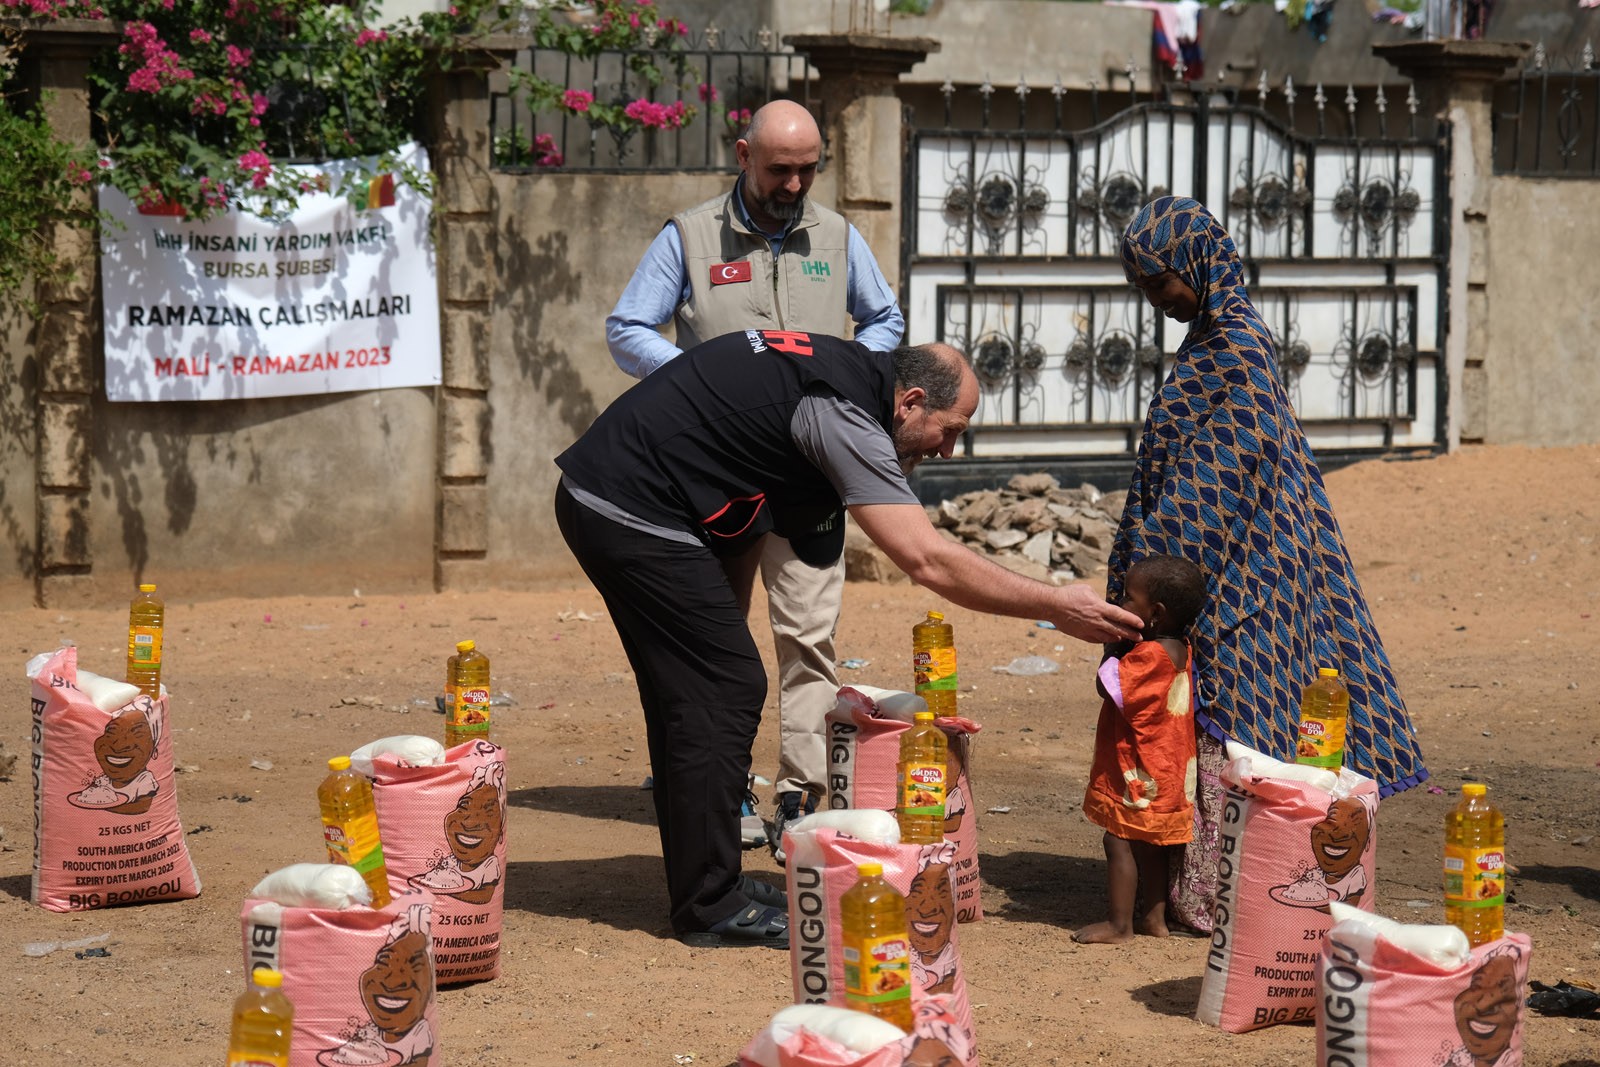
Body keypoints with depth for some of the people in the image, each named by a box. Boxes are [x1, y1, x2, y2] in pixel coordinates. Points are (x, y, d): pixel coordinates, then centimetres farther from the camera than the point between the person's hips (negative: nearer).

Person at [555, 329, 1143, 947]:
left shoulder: (839, 364, 11)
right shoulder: (844, 409, -19)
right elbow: (927, 560, -22)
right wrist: (1054, 607, -17)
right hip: (636, 513, -11)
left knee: (690, 697, 16)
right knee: (725, 690, -7)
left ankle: (703, 884, 22)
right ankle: (712, 908, -2)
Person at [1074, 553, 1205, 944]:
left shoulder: (1148, 655, -22)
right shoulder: (1180, 651, 6)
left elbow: (1109, 687, -19)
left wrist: (1113, 649, -8)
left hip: (1136, 773, -9)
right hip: (1168, 774, 9)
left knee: (1120, 842, -3)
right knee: (1152, 844, 16)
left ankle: (1119, 923, 0)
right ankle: (1154, 916, 23)